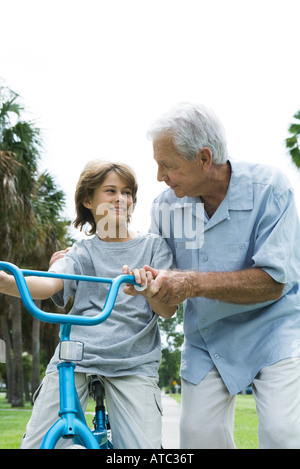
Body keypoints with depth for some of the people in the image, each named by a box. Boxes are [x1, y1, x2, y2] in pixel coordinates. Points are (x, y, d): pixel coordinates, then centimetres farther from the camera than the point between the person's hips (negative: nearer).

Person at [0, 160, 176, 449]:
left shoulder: (153, 246, 12)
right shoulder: (82, 252, 13)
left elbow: (167, 309, 0)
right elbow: (50, 284, -8)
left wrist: (146, 287, -24)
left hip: (133, 362, -1)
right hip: (76, 354, 1)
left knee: (144, 446, -16)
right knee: (34, 444, -7)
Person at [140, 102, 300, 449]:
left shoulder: (268, 188, -17)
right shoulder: (166, 204, -3)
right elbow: (154, 268, 9)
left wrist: (193, 283, -32)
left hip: (272, 332, -3)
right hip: (205, 342, 4)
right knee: (199, 434, -5)